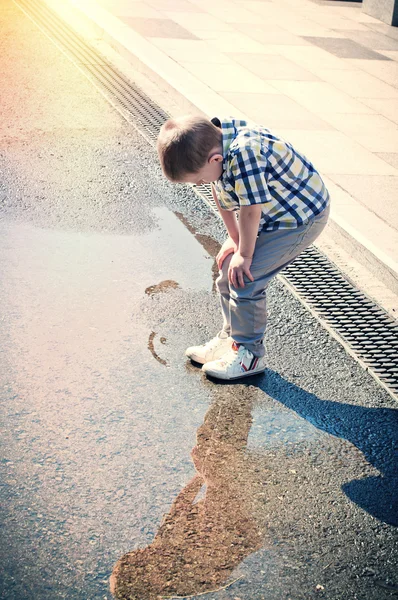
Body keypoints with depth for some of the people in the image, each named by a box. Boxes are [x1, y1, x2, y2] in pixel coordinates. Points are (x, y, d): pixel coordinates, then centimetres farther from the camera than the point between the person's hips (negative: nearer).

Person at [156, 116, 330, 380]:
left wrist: (244, 254, -15)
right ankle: (231, 337, 27)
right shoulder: (213, 141, -11)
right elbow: (220, 193, 4)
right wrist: (235, 239, 7)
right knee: (228, 274, 9)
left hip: (301, 217, -9)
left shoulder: (244, 153, -38)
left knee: (244, 278, -13)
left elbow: (251, 210, -28)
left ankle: (249, 354, 4)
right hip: (269, 216, 9)